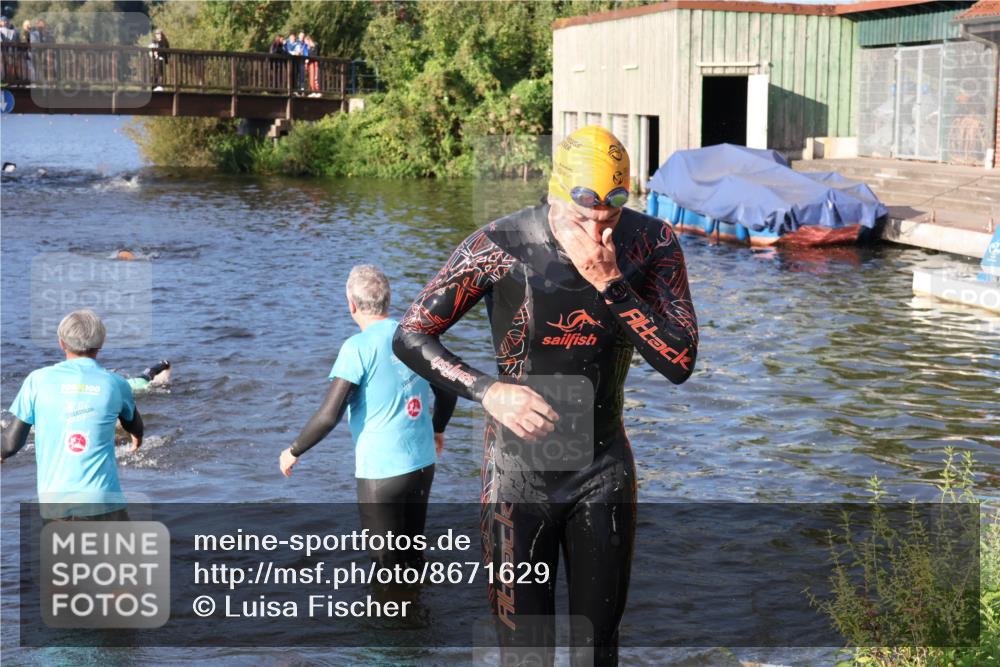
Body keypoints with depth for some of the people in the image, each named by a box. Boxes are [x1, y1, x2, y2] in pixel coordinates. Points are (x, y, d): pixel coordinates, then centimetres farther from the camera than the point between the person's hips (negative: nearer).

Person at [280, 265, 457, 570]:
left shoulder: (358, 348, -16)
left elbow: (329, 416, -18)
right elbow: (447, 393, 13)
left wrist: (294, 451, -3)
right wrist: (438, 429, 32)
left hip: (381, 471, -6)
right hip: (423, 463, 6)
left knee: (388, 565, 7)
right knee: (413, 557, 19)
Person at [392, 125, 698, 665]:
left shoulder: (652, 244, -9)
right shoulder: (500, 247, -17)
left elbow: (679, 362, -15)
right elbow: (410, 337, -9)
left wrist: (611, 283, -25)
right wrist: (487, 389, -23)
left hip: (605, 471, 3)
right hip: (520, 473, -2)